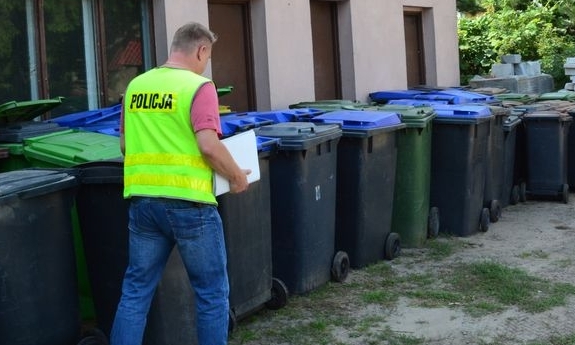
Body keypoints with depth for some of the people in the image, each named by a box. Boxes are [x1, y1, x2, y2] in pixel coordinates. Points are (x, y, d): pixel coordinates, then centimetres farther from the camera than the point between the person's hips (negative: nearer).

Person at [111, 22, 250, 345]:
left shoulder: (136, 86, 10)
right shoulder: (199, 86, -9)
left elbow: (126, 145, 17)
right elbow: (209, 146, -17)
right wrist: (237, 176, -2)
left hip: (143, 200, 6)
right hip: (187, 202, -6)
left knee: (136, 291, 13)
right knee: (212, 292, 9)